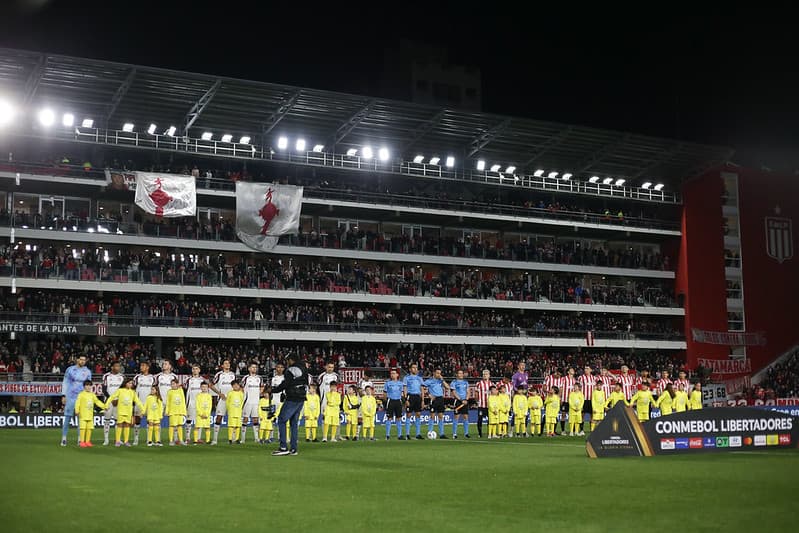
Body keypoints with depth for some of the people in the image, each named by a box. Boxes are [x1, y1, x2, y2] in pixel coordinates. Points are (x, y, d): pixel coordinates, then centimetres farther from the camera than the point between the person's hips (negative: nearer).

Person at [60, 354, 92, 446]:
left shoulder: (87, 371, 7)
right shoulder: (70, 369, 3)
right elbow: (65, 382, 5)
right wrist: (64, 395, -1)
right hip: (70, 397, -2)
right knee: (67, 417, -2)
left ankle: (80, 439, 6)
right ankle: (64, 439, 4)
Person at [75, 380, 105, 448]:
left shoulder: (92, 395, 13)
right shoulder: (81, 394, -4)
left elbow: (97, 402, 21)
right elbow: (77, 403, -11)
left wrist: (104, 406, 14)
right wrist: (77, 411, -21)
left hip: (90, 415, 6)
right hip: (83, 415, -6)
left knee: (89, 428, 6)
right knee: (83, 428, -7)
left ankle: (87, 441, 14)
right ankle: (82, 442, -2)